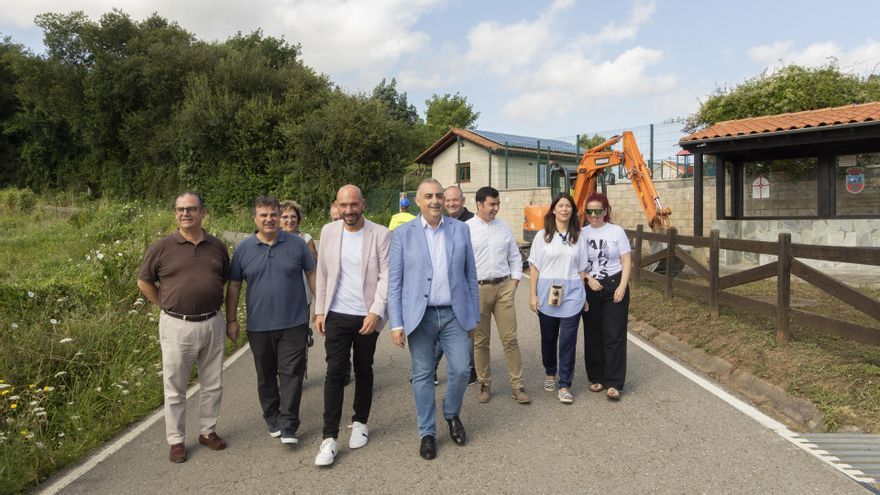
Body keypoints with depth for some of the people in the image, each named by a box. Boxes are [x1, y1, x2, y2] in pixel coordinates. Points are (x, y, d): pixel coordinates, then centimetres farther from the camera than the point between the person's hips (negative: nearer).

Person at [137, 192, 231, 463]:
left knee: (213, 384, 14)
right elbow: (144, 281, 7)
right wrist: (166, 306, 3)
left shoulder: (217, 246, 4)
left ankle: (208, 431, 32)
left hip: (212, 323, 3)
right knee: (175, 388, 9)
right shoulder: (162, 247, -4)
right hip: (177, 326, -2)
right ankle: (176, 440, 24)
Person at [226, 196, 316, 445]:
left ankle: (288, 427, 5)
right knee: (266, 376, 14)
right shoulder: (243, 248, 2)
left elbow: (312, 275, 4)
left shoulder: (297, 243, -1)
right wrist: (231, 320, 4)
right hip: (258, 327, 2)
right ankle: (272, 419, 30)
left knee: (291, 374, -2)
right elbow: (233, 286, 7)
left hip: (294, 324, -2)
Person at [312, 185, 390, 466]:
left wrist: (376, 312, -16)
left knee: (363, 371, 13)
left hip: (367, 316, -1)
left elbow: (386, 276, -9)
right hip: (337, 315, 1)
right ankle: (330, 437, 6)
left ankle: (360, 423, 32)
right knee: (335, 372, -2)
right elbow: (322, 274, 7)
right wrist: (319, 310, 6)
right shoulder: (328, 232, 2)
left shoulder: (380, 234, -7)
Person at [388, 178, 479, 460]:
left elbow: (470, 275, 7)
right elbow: (394, 282, -1)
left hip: (455, 314, 1)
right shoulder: (403, 233, -1)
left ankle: (452, 415, 32)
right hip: (420, 316, -1)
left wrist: (474, 316, 6)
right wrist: (396, 324, -6)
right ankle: (427, 432, 25)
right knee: (423, 375, 8)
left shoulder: (460, 229, 5)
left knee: (461, 370, 2)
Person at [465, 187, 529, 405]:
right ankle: (485, 384, 21)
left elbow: (515, 258, 14)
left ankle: (517, 385, 10)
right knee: (480, 341, 7)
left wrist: (513, 284, 5)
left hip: (504, 287, 3)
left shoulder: (504, 228, 10)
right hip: (478, 289, -2)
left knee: (510, 338, 2)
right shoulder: (466, 229, -3)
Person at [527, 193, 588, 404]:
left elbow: (581, 269, 8)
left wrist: (583, 294, 7)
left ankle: (564, 386, 9)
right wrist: (533, 294, -4)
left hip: (571, 294, 0)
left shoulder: (578, 236, 4)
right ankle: (550, 374, 36)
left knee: (568, 340, -1)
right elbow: (534, 267, 0)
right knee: (548, 337, 13)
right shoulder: (543, 235, 0)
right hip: (547, 293, 0)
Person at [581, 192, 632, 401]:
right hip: (590, 288, 2)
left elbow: (626, 261, -1)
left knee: (614, 336, -3)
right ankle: (597, 378, 20)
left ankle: (614, 384, 1)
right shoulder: (582, 233, 4)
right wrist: (588, 279, -9)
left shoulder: (617, 231, -1)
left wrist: (622, 286, -11)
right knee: (593, 335, 7)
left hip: (614, 286, -2)